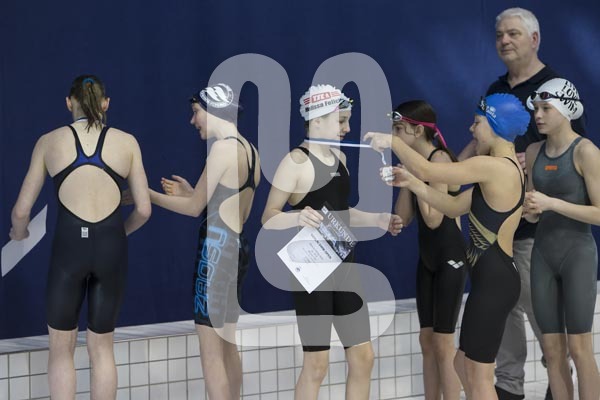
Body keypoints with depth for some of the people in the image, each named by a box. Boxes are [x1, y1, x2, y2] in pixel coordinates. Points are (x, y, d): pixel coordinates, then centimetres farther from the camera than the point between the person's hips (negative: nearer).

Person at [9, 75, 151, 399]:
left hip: (68, 247, -1)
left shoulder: (49, 141, 6)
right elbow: (143, 210, 8)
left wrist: (19, 233, 30)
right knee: (101, 347, 15)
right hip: (111, 248, 1)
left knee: (61, 349, 12)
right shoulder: (127, 142, 7)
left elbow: (21, 210, 7)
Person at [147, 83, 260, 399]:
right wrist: (189, 192, 17)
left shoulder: (224, 148, -13)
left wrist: (147, 195, 0)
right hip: (237, 245, 10)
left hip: (218, 246, -10)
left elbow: (194, 208, -10)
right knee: (227, 345, 17)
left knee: (211, 351, -7)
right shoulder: (249, 150, 14)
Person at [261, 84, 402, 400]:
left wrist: (378, 220, 15)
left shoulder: (339, 157, 12)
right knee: (317, 364, -6)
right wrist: (298, 217, -34)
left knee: (363, 357, 8)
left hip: (344, 265, 8)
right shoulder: (296, 161, -14)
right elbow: (268, 219, -16)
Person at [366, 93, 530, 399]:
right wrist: (411, 183, 10)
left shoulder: (493, 166, -18)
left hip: (493, 281, -10)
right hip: (494, 279, 10)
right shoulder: (507, 168, 15)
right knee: (464, 365, 19)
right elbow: (454, 207, 17)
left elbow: (428, 170, -19)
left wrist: (392, 141, -5)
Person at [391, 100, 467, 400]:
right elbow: (402, 218, 6)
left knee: (443, 342, -5)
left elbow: (434, 218, -21)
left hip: (450, 257, -9)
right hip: (427, 258, 9)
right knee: (427, 340, 10)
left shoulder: (439, 158, -16)